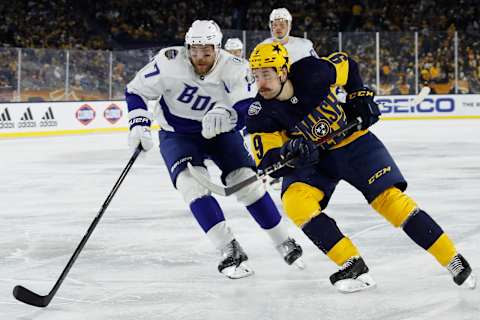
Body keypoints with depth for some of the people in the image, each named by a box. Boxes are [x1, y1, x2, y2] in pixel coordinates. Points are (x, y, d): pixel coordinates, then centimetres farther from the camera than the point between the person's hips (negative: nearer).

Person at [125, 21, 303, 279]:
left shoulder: (234, 68, -24)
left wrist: (226, 114, -53)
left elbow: (248, 110, -32)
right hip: (177, 134, 0)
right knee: (190, 181, -25)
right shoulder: (169, 62, -25)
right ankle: (229, 250, -24)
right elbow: (136, 91, -12)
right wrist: (139, 125, -25)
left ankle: (284, 242, 6)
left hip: (220, 132, 1)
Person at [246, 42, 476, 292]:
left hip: (351, 142, -2)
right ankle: (354, 267, -18)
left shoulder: (313, 72, -24)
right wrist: (289, 152, -40)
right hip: (312, 159, 2)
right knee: (295, 202, -25)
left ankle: (453, 260, -3)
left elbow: (346, 64, -2)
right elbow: (267, 164, -21)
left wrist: (360, 97, -4)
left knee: (388, 198, -14)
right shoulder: (261, 114, -20)